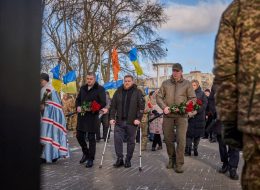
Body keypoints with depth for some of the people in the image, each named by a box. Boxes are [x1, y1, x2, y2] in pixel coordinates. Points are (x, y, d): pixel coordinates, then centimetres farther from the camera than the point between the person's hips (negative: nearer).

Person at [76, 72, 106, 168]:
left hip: (92, 116, -5)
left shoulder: (100, 89, -4)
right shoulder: (83, 88, 14)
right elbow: (78, 99, 18)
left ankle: (90, 159, 12)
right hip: (82, 116, 6)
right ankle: (86, 153, 34)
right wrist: (78, 107, -1)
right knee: (79, 136, 10)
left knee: (91, 138, 1)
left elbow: (103, 102, -11)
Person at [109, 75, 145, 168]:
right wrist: (112, 117, -2)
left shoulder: (137, 92, 1)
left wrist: (138, 118, -13)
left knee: (131, 141, 6)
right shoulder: (118, 92, 8)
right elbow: (113, 106, 7)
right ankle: (119, 159, 7)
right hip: (119, 121, 2)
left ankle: (128, 160, 17)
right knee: (117, 139, -4)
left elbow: (141, 106, -4)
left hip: (132, 122, -2)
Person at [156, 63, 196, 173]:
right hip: (168, 115, 2)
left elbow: (193, 98, 3)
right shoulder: (165, 83, 10)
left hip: (181, 115, -2)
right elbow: (159, 97, 10)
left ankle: (179, 164, 1)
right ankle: (171, 159, 29)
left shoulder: (187, 84, 5)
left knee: (181, 139, -7)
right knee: (168, 138, 10)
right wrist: (164, 107, -8)